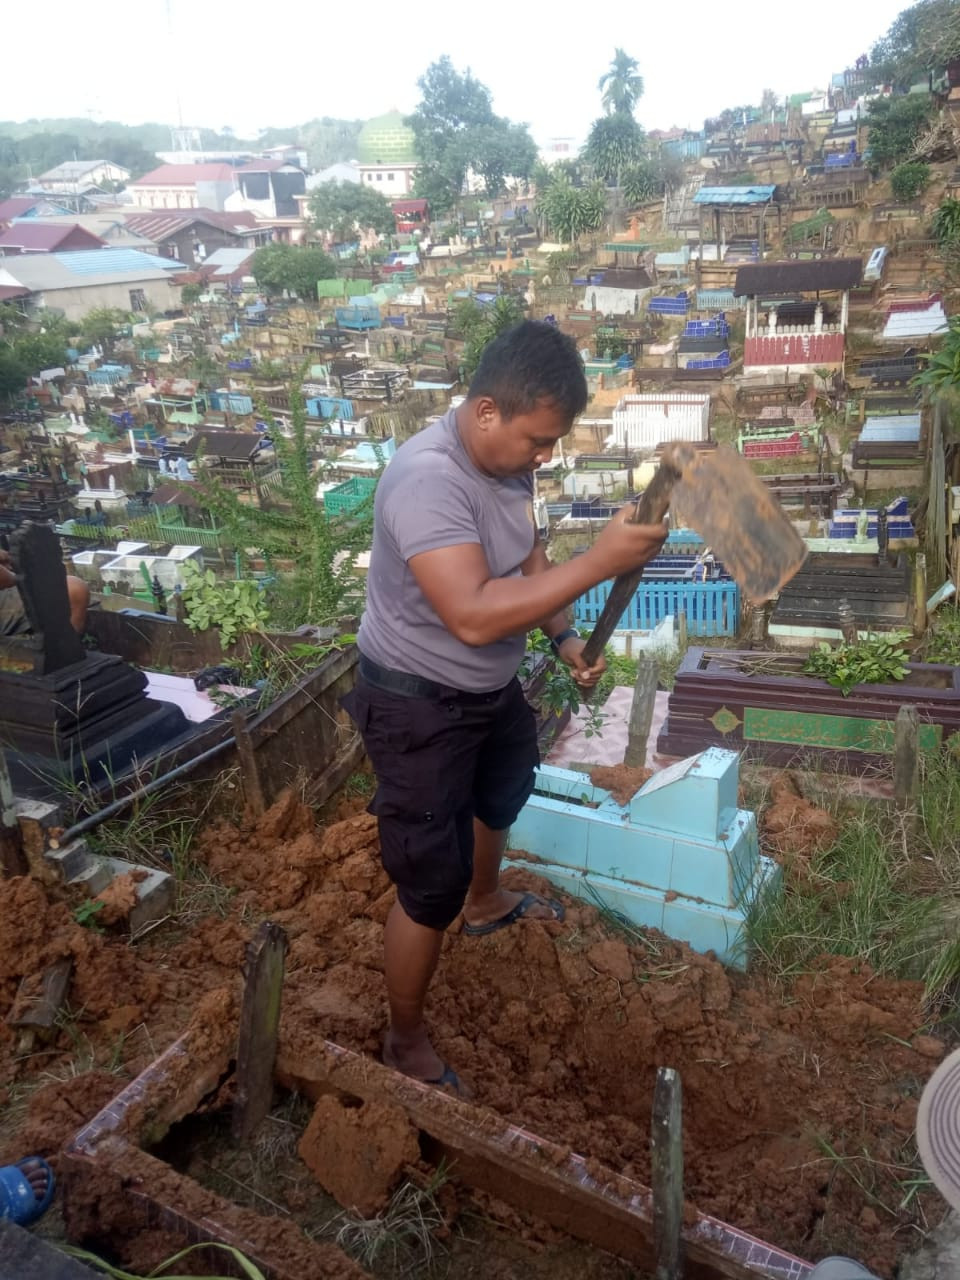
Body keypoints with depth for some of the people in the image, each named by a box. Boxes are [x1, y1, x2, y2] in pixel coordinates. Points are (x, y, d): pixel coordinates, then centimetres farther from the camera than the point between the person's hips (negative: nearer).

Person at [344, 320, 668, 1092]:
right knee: (431, 886, -1)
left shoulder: (509, 460, -5)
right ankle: (407, 1043, 24)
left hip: (491, 685, 10)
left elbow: (528, 556, 10)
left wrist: (564, 637, -3)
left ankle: (485, 902, 64)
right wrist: (601, 562, -40)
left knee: (505, 790, 33)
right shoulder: (429, 479, -33)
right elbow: (473, 615, -42)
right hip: (419, 706, -9)